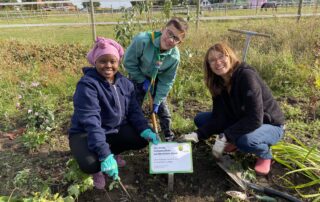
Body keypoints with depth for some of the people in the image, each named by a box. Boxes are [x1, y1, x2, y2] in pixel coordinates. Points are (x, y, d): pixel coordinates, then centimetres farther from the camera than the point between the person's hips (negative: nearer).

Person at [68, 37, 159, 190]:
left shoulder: (125, 83, -1)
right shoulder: (87, 84, -23)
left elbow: (134, 110, 1)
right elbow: (90, 121, -31)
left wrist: (145, 130, -19)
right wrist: (105, 155, -37)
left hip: (116, 129, 6)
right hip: (86, 134, -6)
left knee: (143, 138, -11)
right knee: (90, 163, -33)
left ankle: (113, 152, 17)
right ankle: (96, 169, 8)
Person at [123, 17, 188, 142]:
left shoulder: (174, 57, -28)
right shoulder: (142, 40, -37)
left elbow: (166, 81, -15)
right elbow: (128, 62, -23)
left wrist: (157, 101, -16)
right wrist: (142, 81, -18)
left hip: (157, 79, 2)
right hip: (138, 76, -1)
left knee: (162, 107, 7)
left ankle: (168, 136, 26)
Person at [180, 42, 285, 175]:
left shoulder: (247, 76, -28)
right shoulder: (218, 83, -7)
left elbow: (254, 119, -34)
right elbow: (219, 117, -11)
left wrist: (224, 137, -33)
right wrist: (198, 135, -24)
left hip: (270, 125, -6)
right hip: (240, 122, 6)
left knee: (246, 140, -40)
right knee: (200, 119, -2)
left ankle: (265, 154, -4)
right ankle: (236, 141, 10)